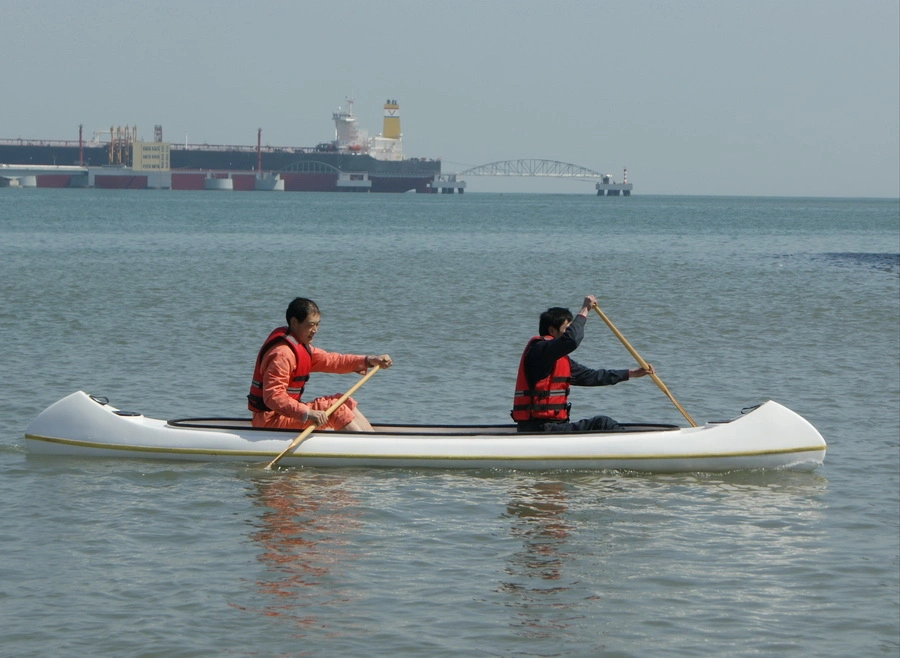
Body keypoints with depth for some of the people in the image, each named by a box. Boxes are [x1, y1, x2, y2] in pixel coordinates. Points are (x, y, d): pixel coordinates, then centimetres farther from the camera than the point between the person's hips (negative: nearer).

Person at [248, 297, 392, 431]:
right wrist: (307, 413, -42)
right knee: (333, 409, -16)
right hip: (270, 419, -11)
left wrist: (369, 361, 3)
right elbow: (273, 396, -32)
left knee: (343, 402, 9)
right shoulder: (282, 354, -23)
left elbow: (329, 360, 14)